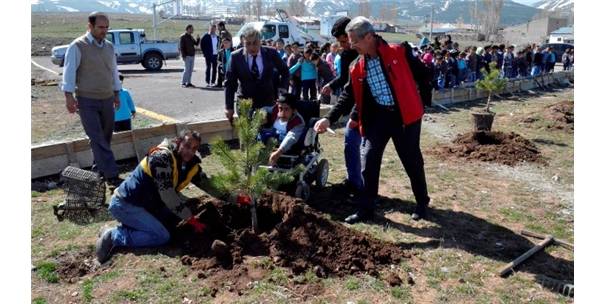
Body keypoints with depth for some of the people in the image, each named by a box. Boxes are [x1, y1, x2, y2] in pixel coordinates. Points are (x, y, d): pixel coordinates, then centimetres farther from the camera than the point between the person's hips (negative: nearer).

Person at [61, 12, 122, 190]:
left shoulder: (109, 47, 11)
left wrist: (116, 93, 19)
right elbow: (69, 71, -10)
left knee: (105, 138, 10)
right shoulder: (77, 46, -7)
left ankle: (99, 170, 25)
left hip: (107, 100, 6)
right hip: (87, 101, -6)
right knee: (97, 140, -12)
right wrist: (69, 95, -17)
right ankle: (112, 176, -17)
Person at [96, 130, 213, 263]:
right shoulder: (161, 157, -23)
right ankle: (113, 236, -8)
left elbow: (207, 184, 14)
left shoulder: (191, 165, 3)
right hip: (124, 204, -9)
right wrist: (192, 220, -22)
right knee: (162, 236, -19)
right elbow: (167, 195, -26)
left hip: (145, 204, 9)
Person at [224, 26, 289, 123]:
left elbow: (285, 72, 12)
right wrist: (229, 107, -4)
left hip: (268, 102, 1)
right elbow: (230, 83, 0)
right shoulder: (236, 57, -6)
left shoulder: (271, 53, -4)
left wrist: (282, 88, -3)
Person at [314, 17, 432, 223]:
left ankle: (422, 203, 28)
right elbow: (348, 96, 6)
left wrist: (424, 103, -1)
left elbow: (424, 74, -2)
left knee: (412, 161, 7)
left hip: (404, 114, -4)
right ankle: (365, 209, 12)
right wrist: (330, 118, -4)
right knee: (368, 162, -1)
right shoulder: (357, 68, 3)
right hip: (377, 117, 4)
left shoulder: (399, 53, -9)